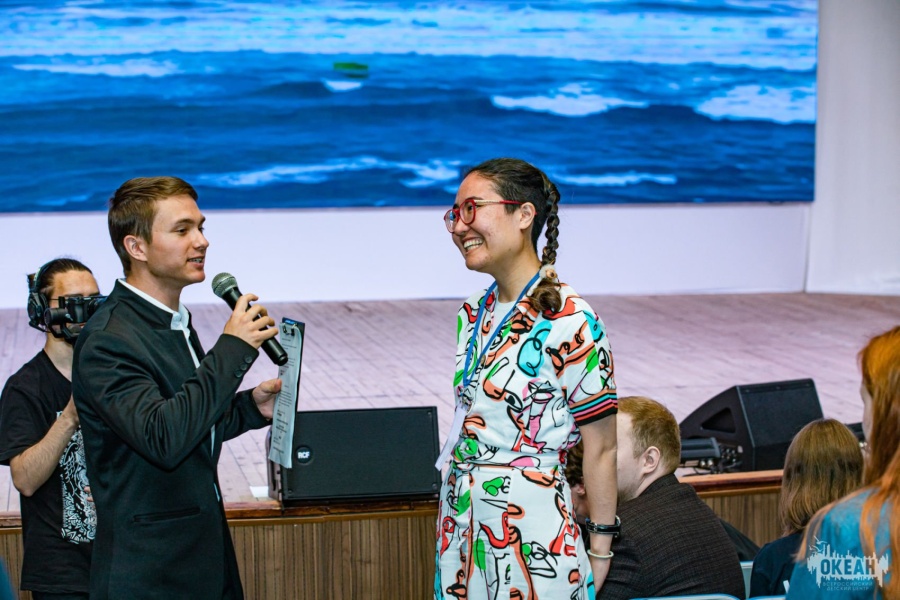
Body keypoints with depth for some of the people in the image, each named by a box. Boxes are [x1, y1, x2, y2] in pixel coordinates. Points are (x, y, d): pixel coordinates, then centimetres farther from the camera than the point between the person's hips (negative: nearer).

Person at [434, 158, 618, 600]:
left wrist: (600, 555, -9)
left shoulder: (569, 323, -15)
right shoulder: (472, 316, 7)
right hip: (460, 526, 7)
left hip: (531, 537, -7)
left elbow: (601, 449, -11)